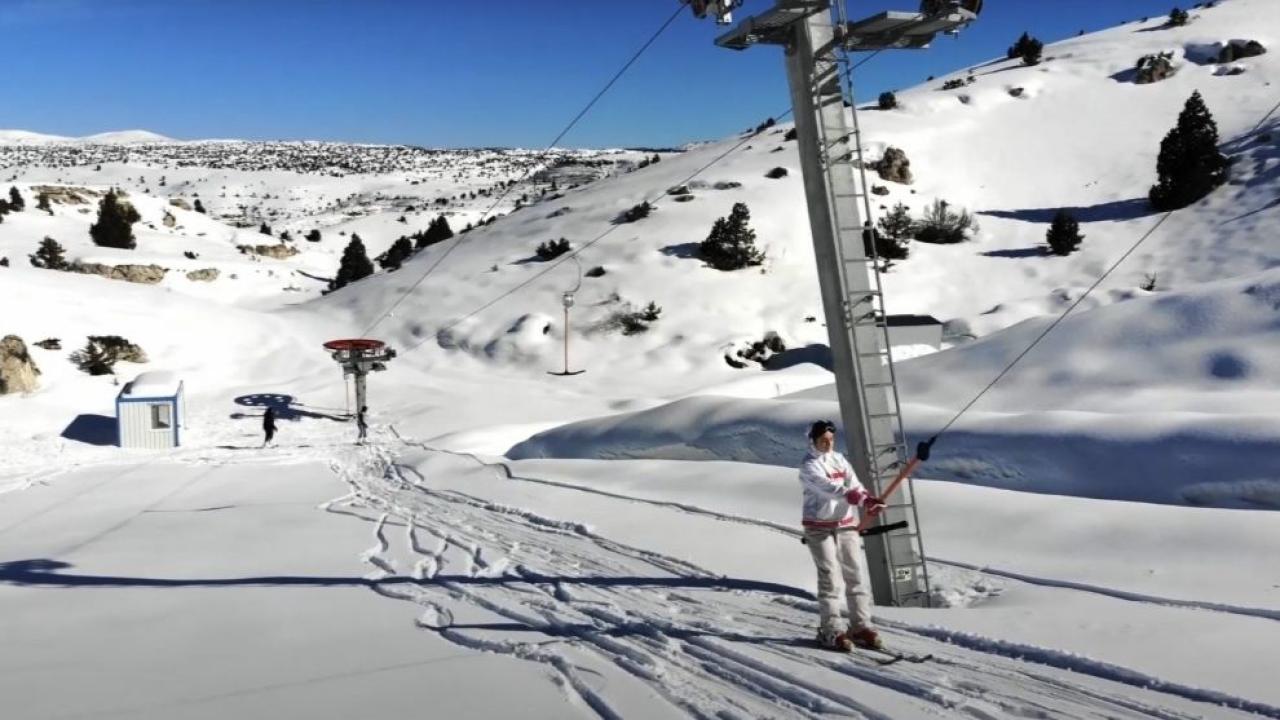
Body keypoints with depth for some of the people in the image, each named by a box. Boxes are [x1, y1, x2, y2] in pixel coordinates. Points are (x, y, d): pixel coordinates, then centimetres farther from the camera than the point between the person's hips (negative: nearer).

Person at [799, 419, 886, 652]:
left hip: (846, 525, 6)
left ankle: (860, 626, 13)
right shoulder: (809, 466, -11)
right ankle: (830, 631, -2)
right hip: (820, 528, -6)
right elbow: (831, 489, -27)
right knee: (830, 578, -9)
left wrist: (870, 501, -23)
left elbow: (854, 484, -2)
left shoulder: (839, 459, 10)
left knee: (857, 576, 4)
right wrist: (863, 500, -39)